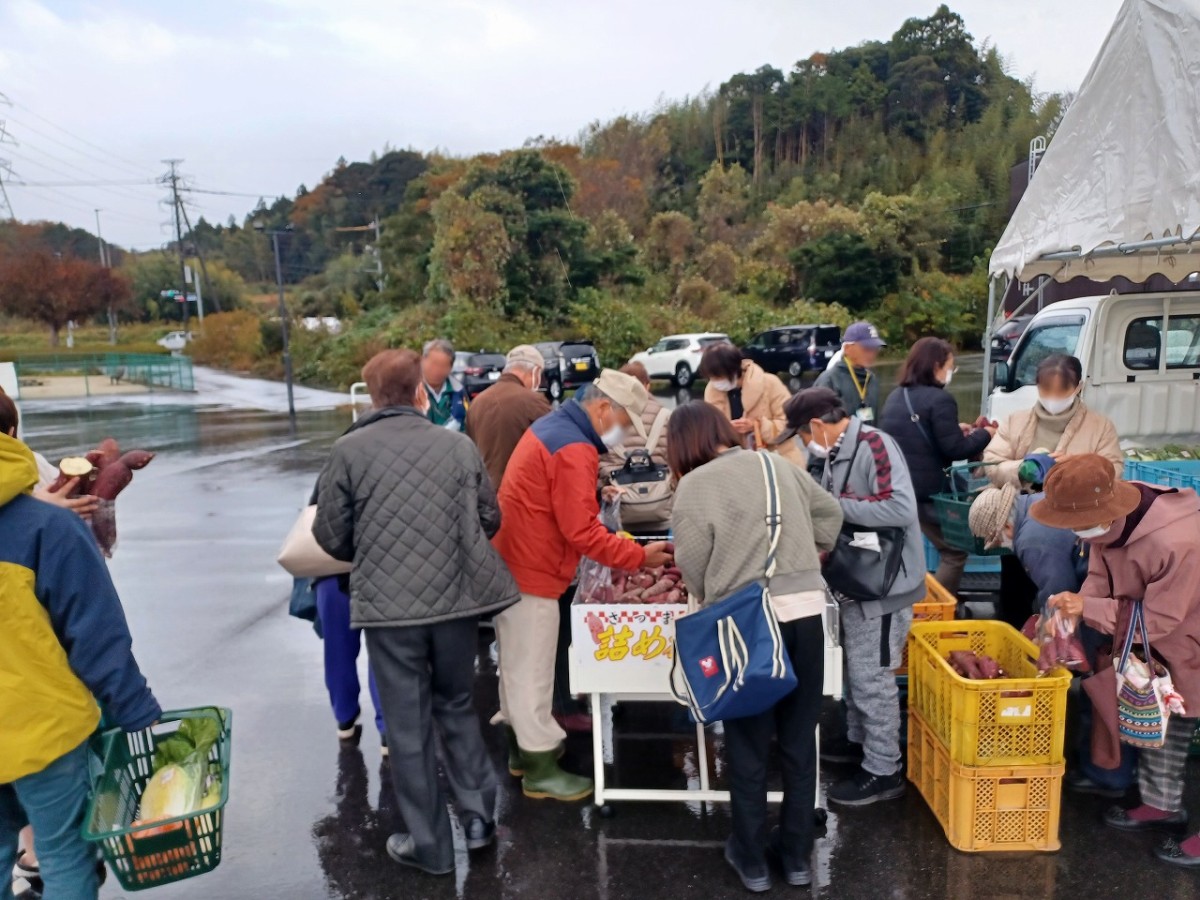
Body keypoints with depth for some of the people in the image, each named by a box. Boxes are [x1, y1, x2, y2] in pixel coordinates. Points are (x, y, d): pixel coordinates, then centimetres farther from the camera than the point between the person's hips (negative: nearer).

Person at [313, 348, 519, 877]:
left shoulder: (349, 450, -4)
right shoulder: (459, 445, 1)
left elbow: (330, 536, 1)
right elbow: (489, 520, 7)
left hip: (388, 605, -2)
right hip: (457, 597, 2)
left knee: (408, 726, 12)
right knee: (456, 705, 23)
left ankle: (430, 845, 24)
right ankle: (478, 815, 26)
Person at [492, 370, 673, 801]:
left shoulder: (552, 425, 10)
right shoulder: (575, 449, -22)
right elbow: (581, 532, -24)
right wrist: (640, 556, -18)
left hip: (510, 563, 10)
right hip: (531, 573, -10)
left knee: (518, 666, 20)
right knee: (532, 672, 2)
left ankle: (521, 748, 35)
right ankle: (540, 770, 15)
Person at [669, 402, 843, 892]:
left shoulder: (695, 485, -6)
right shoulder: (777, 464, 9)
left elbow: (692, 564, -5)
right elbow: (830, 512, 22)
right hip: (806, 610, 5)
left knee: (748, 745, 13)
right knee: (799, 740, 17)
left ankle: (751, 858, 29)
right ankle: (797, 854, 33)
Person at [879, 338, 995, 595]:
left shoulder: (897, 395, 12)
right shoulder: (940, 399, -13)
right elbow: (954, 449, -14)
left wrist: (954, 429, 21)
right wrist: (984, 434, 3)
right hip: (924, 492, -8)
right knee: (955, 552, 7)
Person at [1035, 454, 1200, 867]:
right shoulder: (1111, 522, -17)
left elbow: (1159, 619, -30)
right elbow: (1101, 576, -5)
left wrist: (1088, 609, -31)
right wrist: (1075, 605, -24)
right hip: (1155, 647, 8)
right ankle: (1162, 804, 39)